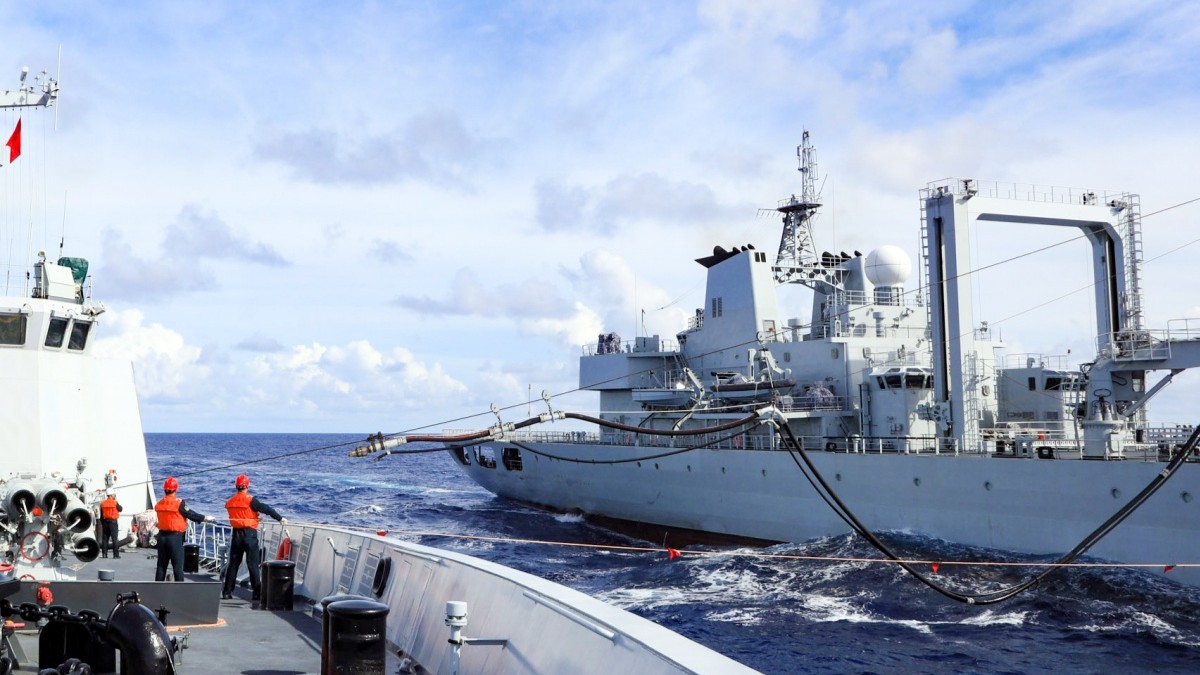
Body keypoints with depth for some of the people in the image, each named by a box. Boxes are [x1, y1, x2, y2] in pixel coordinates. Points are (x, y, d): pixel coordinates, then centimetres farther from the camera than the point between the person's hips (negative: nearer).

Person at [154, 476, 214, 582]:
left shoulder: (158, 504, 4)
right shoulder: (179, 503, -14)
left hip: (162, 536, 6)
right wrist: (206, 518, 6)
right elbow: (191, 515, -7)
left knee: (161, 565, 14)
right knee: (178, 566, 0)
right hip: (175, 537, -6)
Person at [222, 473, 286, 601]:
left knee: (233, 563, 13)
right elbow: (266, 509, -15)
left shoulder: (229, 502, 5)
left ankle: (227, 591, 16)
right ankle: (256, 593, 0)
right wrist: (280, 518, -10)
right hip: (249, 534, -5)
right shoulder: (251, 500, -13)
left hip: (236, 534, 5)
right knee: (253, 564, -1)